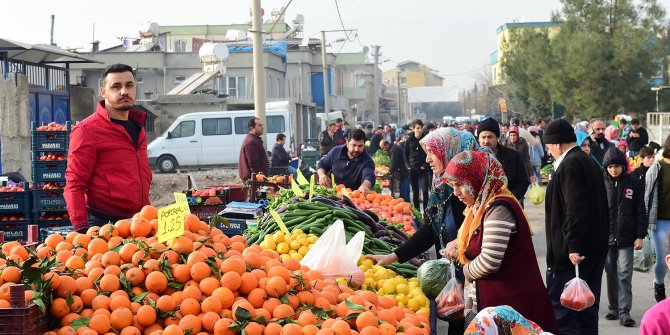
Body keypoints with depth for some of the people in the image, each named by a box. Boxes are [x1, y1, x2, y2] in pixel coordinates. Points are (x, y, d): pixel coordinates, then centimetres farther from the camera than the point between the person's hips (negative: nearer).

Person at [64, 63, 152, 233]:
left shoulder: (137, 126, 17)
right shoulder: (87, 130, -7)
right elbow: (74, 185, -11)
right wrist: (81, 229, -20)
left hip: (139, 223, 7)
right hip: (103, 224, -7)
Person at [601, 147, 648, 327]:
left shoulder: (634, 184, 1)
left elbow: (641, 212, 4)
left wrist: (640, 236, -1)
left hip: (626, 239, -1)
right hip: (606, 237, 1)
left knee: (624, 275, -5)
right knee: (610, 275, 8)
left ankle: (624, 311, -4)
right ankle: (614, 308, 20)